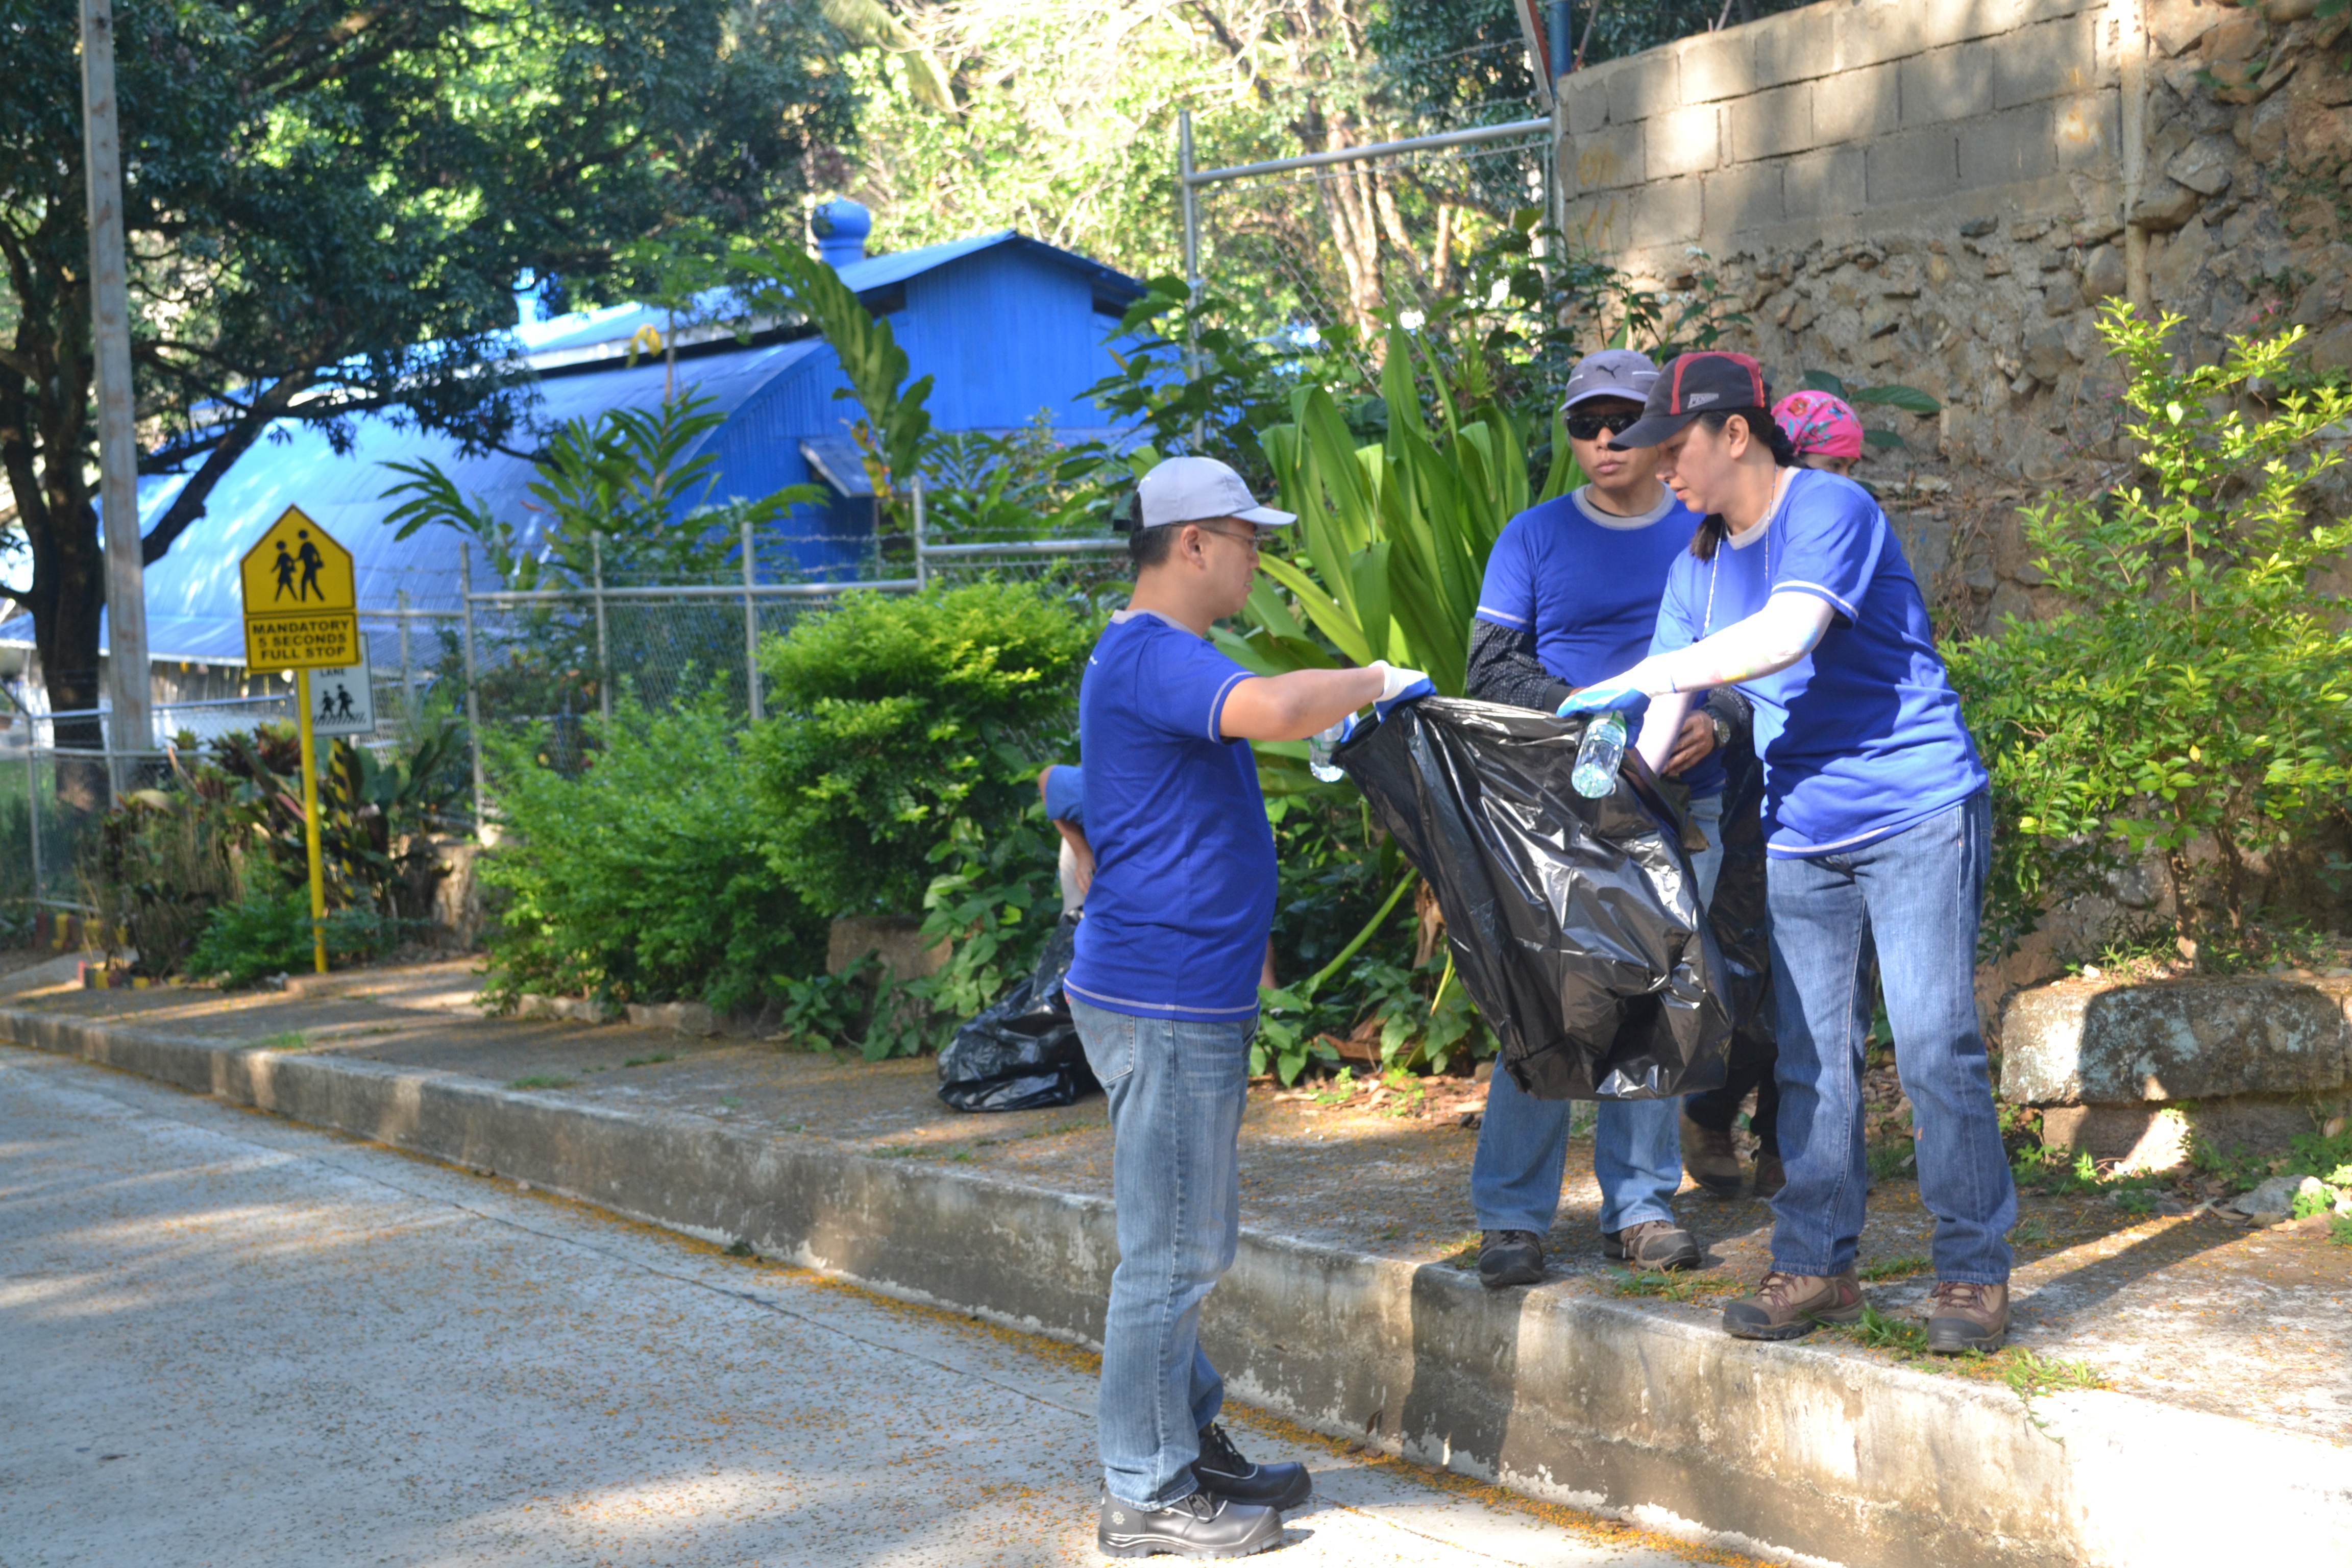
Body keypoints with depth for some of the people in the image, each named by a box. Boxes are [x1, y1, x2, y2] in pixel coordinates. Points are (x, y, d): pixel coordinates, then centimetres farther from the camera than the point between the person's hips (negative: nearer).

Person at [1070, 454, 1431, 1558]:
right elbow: (1267, 708, -36)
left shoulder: (1154, 658, 17)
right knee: (1171, 1251, -4)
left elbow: (1249, 720, 33)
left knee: (1186, 1245, 18)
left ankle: (1191, 1447, 28)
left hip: (1182, 997, 11)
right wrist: (1374, 682, -21)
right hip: (1165, 1001, -11)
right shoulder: (1152, 656, -18)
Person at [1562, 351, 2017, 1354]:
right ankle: (1816, 1266, 14)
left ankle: (1974, 1272, 2)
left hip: (1917, 815, -7)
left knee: (1934, 1046, -7)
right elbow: (1672, 696, 12)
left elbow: (1786, 634, -27)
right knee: (1810, 1059, 7)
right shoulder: (1700, 563, 12)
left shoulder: (1830, 509, -11)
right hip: (1799, 837, 7)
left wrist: (1644, 676, -25)